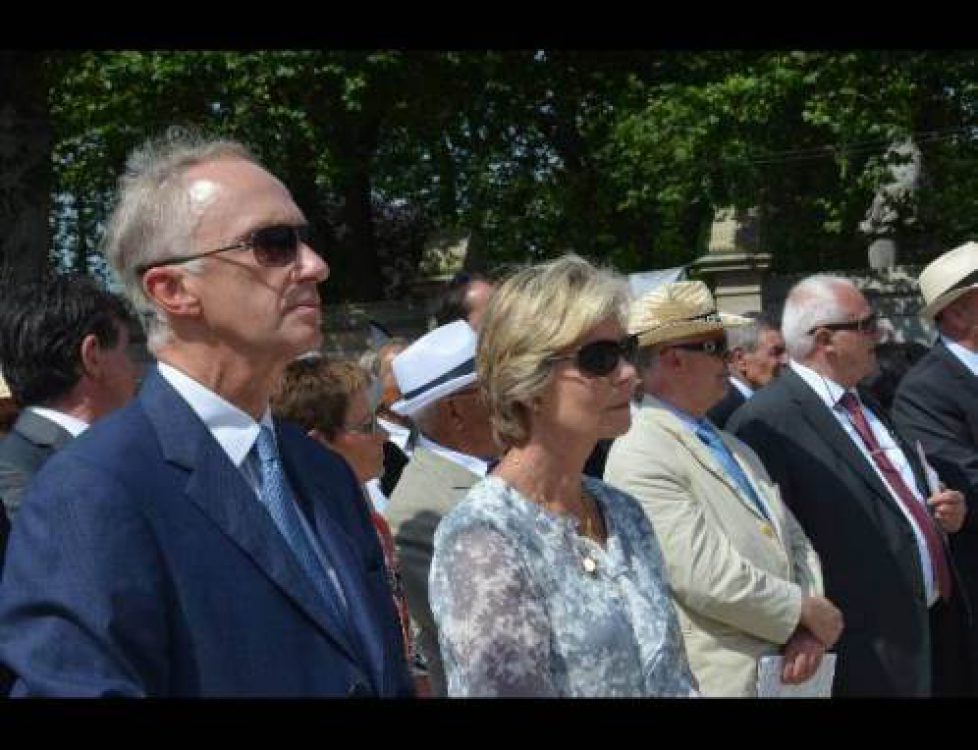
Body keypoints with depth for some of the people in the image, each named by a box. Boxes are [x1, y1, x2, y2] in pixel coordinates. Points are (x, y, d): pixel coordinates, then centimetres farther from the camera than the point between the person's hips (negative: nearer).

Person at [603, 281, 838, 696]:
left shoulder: (733, 447, 12)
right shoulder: (640, 456, -16)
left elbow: (795, 542, 11)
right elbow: (706, 576, -23)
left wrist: (808, 630, -6)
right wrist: (806, 610, -11)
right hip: (722, 676, -8)